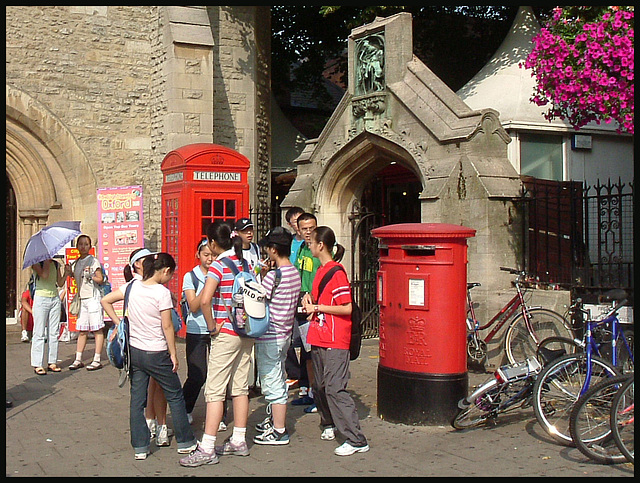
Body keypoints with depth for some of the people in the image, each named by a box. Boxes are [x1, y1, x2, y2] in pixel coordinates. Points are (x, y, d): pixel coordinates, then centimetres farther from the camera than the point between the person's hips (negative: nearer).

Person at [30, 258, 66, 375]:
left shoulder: (55, 264, 14)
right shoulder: (36, 263, -1)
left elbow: (60, 283, 12)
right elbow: (44, 275, -19)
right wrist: (47, 260, -10)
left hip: (55, 298, 5)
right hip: (41, 298, -5)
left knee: (54, 332, 4)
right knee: (39, 333, -4)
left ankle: (52, 362, 10)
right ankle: (37, 364, -1)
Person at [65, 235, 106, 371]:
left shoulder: (93, 261, -3)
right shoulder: (76, 263, 16)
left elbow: (100, 279, -6)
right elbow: (77, 279, 20)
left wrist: (90, 276, -22)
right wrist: (69, 273, 4)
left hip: (93, 297, -6)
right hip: (81, 298, 6)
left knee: (97, 329, -3)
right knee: (82, 330, 9)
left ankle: (97, 360, -2)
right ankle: (78, 360, 13)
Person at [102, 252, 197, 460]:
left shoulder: (132, 286, 0)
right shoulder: (162, 292, -16)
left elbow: (105, 301, 7)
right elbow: (167, 326, -14)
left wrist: (118, 322, 10)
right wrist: (173, 353, -5)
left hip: (134, 351, 5)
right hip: (156, 354, -5)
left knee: (137, 400, 11)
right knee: (175, 397, 11)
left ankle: (140, 447, 14)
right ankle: (185, 442, 19)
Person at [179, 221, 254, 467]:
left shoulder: (218, 266, -14)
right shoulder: (243, 262, 9)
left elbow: (204, 300, -28)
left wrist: (212, 326, -16)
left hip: (226, 334, -8)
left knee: (215, 390, -5)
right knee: (240, 387, 13)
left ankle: (207, 449, -3)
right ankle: (239, 441, 21)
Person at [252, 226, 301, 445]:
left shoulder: (273, 276, -22)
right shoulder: (295, 274, 5)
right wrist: (264, 276, 11)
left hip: (270, 337, -9)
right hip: (285, 333, 9)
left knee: (272, 384, 0)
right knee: (278, 381, 21)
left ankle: (279, 432, 7)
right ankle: (275, 420, 36)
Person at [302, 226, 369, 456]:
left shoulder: (336, 273, -14)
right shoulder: (321, 271, 13)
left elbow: (347, 308, -19)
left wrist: (317, 307, -14)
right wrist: (310, 299, 6)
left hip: (335, 342, -9)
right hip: (318, 339, 9)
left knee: (335, 388, -12)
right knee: (319, 387, 17)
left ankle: (356, 440, -9)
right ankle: (329, 424, 39)